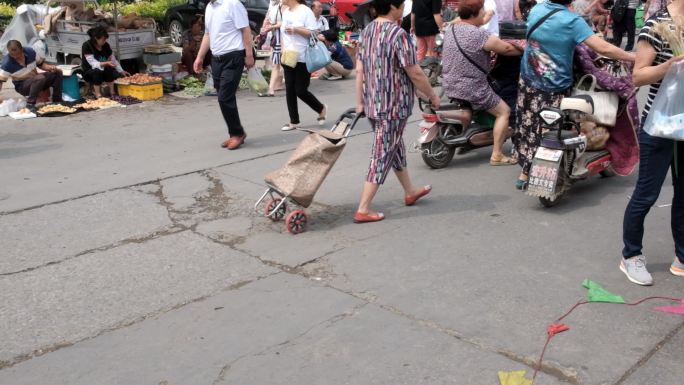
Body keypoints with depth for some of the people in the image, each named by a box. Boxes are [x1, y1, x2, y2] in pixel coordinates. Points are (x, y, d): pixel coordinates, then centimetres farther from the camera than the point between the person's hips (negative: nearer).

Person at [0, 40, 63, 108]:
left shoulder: (30, 51, -10)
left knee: (58, 72, -7)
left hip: (36, 80, 6)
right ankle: (30, 104, -28)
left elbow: (40, 64, 6)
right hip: (22, 86, -6)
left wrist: (50, 67, -14)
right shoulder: (6, 64, -21)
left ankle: (57, 101, -4)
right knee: (40, 78, -35)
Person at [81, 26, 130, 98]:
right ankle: (98, 94, -30)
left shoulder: (106, 45, -3)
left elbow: (113, 60, 7)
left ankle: (112, 93, -20)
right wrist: (106, 63, -42)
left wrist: (121, 71, -3)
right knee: (97, 71, -39)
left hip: (104, 71, 4)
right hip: (89, 73, -4)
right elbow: (93, 63, -27)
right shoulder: (86, 46, -18)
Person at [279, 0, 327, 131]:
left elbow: (314, 34, -14)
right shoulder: (285, 12, 12)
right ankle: (294, 122, 13)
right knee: (289, 91, 5)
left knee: (300, 91, -5)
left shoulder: (305, 11, -10)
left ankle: (321, 108, 21)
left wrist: (295, 29, -22)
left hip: (303, 59, -7)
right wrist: (283, 49, 7)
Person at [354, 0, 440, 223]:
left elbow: (359, 70, 7)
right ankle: (363, 210, 1)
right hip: (393, 105, -8)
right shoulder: (398, 34, -18)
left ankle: (410, 191, 40)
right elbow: (415, 73, -16)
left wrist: (359, 102, 12)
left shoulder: (367, 31, 6)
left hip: (372, 104, 8)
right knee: (382, 155, -1)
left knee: (395, 148, 22)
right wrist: (433, 96, -3)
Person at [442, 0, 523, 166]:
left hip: (449, 86, 9)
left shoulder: (450, 30, 4)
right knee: (504, 111, 7)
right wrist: (525, 50, 8)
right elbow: (507, 49, -11)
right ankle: (496, 155, 6)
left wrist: (489, 52, 23)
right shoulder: (480, 35, -20)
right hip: (471, 89, -9)